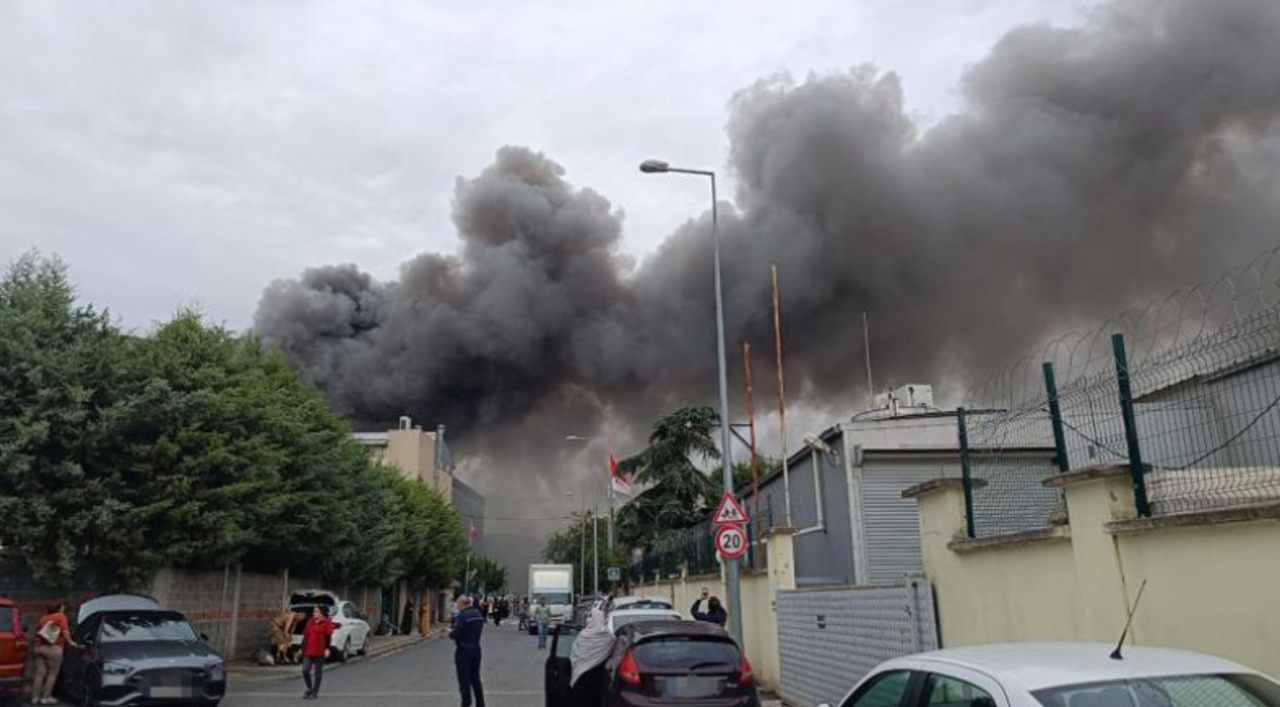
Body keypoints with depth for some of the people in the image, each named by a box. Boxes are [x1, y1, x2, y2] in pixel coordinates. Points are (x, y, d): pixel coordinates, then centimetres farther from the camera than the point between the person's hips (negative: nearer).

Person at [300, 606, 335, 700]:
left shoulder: (326, 623, -2)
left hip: (319, 652, -5)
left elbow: (328, 637, -8)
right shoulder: (310, 622, 16)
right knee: (305, 670, -3)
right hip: (308, 651, 5)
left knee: (318, 672, 2)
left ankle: (315, 692, 13)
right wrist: (302, 648, 16)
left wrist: (327, 649, -15)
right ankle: (309, 688, 19)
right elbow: (305, 636, 18)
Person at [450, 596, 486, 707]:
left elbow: (456, 634, -22)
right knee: (475, 678, 18)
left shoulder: (462, 616, -18)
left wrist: (450, 632, 0)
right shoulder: (478, 614, 8)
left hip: (464, 650, -8)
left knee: (464, 680, 1)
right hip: (476, 649, 8)